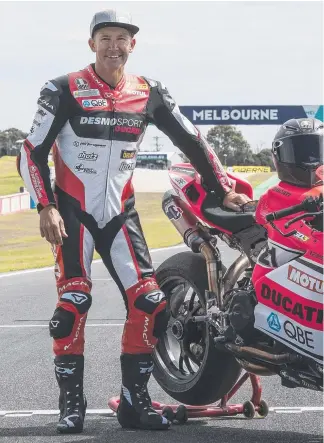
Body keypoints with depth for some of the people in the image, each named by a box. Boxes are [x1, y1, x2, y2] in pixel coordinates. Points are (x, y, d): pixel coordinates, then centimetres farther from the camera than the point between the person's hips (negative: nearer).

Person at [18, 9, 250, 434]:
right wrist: (46, 206, -17)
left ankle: (135, 400, 5)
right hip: (73, 210, -4)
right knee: (73, 303, -14)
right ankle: (71, 403, -5)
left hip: (121, 213, 4)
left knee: (150, 303, -6)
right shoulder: (64, 91, -8)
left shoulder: (150, 94, 3)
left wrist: (224, 190, 9)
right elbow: (33, 151, -7)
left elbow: (192, 141, 12)